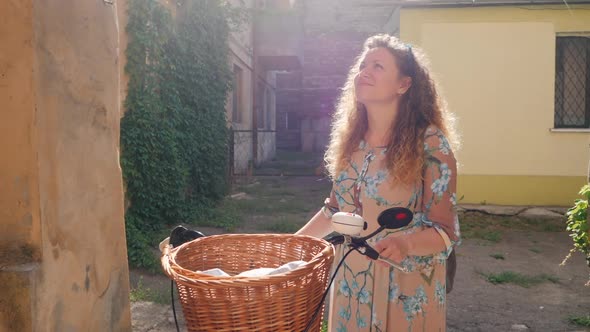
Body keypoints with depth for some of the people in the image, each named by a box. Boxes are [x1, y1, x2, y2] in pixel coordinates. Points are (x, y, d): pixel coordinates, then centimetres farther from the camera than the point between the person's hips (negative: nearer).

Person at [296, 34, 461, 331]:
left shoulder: (430, 142, -15)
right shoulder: (350, 140, 0)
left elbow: (446, 232, -15)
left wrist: (406, 243, -33)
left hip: (407, 291, -5)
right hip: (350, 284, 5)